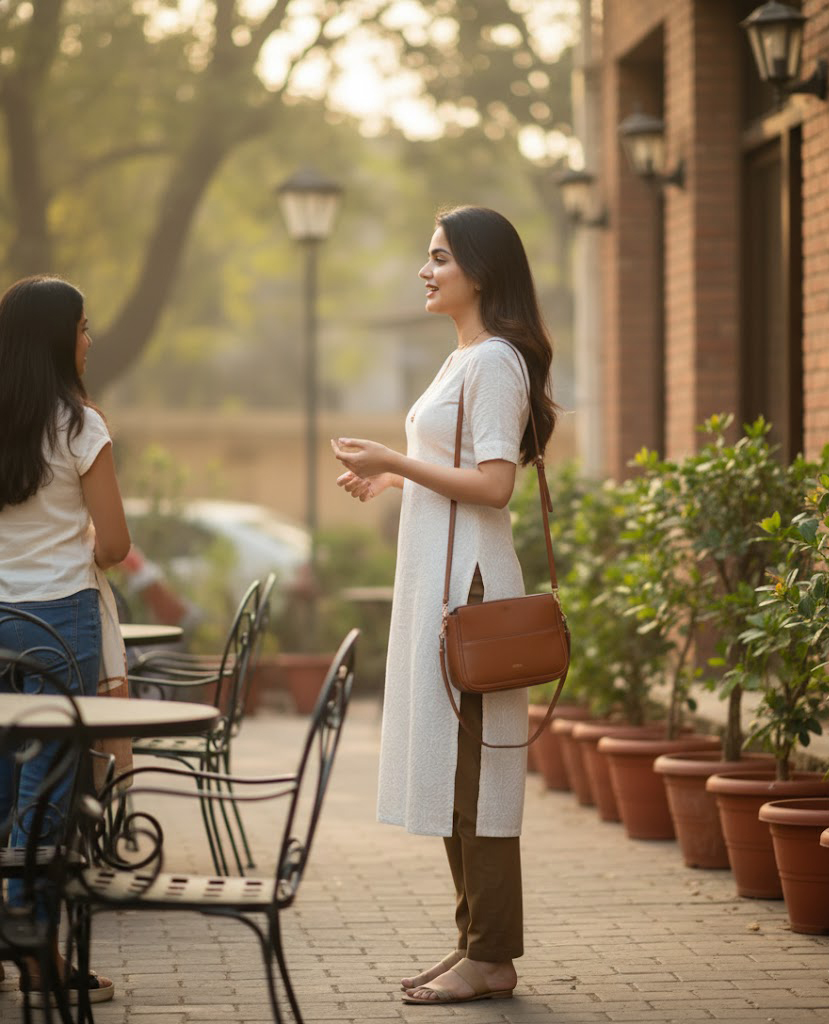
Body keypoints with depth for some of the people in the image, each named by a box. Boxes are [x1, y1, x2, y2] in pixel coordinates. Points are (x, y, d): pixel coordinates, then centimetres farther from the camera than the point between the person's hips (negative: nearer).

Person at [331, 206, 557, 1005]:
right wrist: (393, 478, 14)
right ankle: (476, 945, 18)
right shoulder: (465, 359, 18)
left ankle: (491, 958, -3)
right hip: (439, 579, 10)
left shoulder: (495, 362, -13)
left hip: (469, 583, -10)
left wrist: (396, 462, -14)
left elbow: (492, 483, -20)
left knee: (471, 765, -7)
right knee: (450, 766, 12)